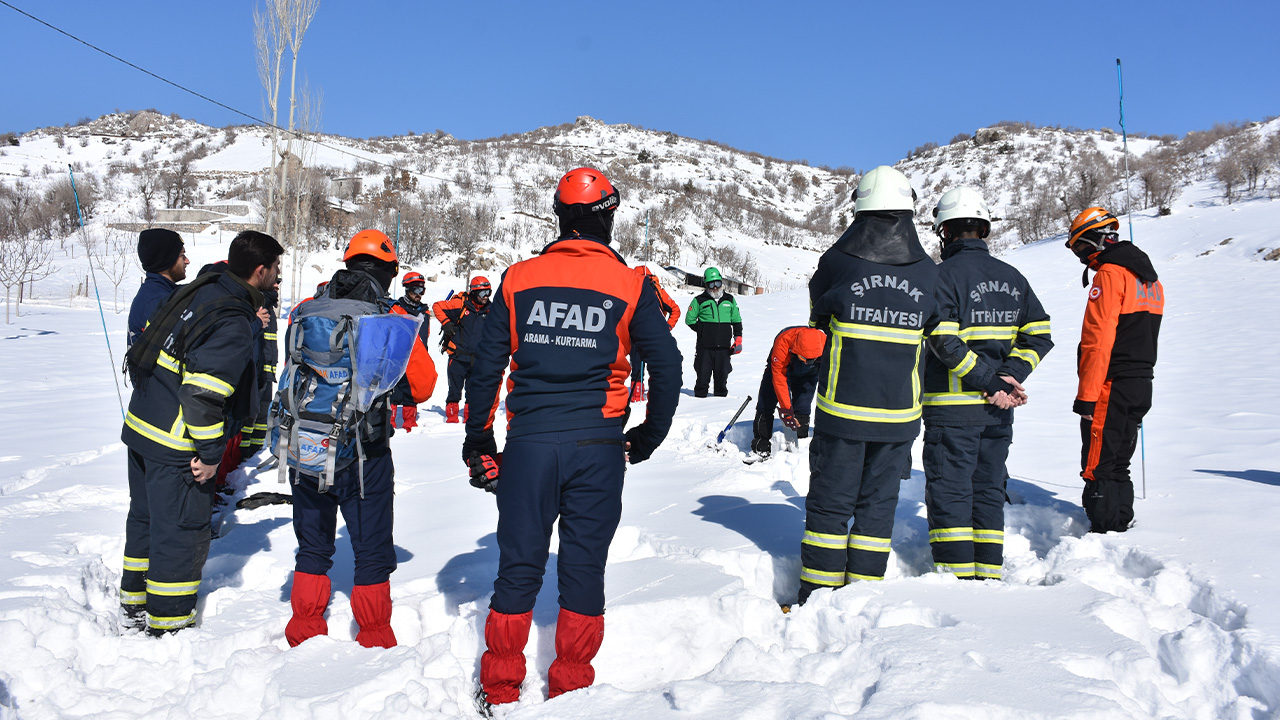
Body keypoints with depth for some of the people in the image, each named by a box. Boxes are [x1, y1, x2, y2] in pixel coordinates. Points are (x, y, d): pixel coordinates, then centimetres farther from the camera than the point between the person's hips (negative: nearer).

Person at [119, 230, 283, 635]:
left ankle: (135, 605, 38)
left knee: (147, 517, 22)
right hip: (177, 446, -10)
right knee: (182, 529, 4)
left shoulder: (201, 292, 5)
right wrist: (210, 454, -18)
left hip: (142, 424, 10)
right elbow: (203, 393, -27)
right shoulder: (233, 326, -23)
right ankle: (169, 624, 16)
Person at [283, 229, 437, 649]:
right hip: (363, 455, -4)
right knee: (372, 552, 10)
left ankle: (304, 634, 29)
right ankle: (374, 641, 18)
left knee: (312, 547, 20)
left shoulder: (305, 312, 1)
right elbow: (423, 384, -3)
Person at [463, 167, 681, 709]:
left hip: (528, 444, 1)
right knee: (584, 567, 10)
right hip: (597, 448, -1)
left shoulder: (518, 279, 3)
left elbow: (485, 366, 5)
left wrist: (478, 443, 14)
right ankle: (570, 686, 21)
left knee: (518, 566, 11)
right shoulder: (630, 285, -1)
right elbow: (667, 367, 0)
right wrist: (648, 437, 13)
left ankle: (500, 689, 21)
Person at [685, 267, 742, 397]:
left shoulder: (730, 300, 13)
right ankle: (700, 396, 9)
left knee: (722, 374, 5)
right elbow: (689, 319, 9)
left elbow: (737, 321, 18)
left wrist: (738, 339, 9)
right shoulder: (699, 301, 4)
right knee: (703, 373, -2)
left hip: (724, 346, 2)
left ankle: (721, 395, 16)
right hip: (705, 347, -2)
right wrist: (702, 330, 1)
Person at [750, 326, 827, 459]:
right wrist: (786, 409, -39)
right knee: (765, 405, -5)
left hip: (808, 374, 1)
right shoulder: (782, 343, -42)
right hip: (780, 368, -1)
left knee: (802, 409, -10)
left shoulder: (825, 343, -35)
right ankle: (761, 448, 6)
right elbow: (779, 378, -37)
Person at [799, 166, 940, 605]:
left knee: (830, 502, 8)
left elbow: (818, 318, 6)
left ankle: (817, 594, 14)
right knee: (878, 503, 12)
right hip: (899, 413, 2)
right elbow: (940, 333, 10)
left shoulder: (836, 263, -10)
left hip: (842, 410, -2)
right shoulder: (928, 273, -3)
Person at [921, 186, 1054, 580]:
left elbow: (945, 343, -20)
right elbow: (1039, 337, 6)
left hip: (952, 407, -6)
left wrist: (990, 383, -14)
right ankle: (989, 576, 19)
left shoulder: (942, 275, -9)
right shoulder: (1013, 277, 11)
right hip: (998, 413, 6)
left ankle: (956, 578, 2)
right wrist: (1007, 379, -4)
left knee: (949, 494, 1)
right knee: (988, 492, 15)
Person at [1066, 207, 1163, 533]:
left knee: (1097, 468, -4)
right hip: (1141, 384, 9)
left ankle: (1103, 533, -3)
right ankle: (1121, 525, 21)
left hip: (1111, 384, -9)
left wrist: (1086, 395, -20)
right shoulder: (1148, 276, 17)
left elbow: (1098, 340, -19)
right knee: (1118, 465, 16)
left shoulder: (1110, 273, -13)